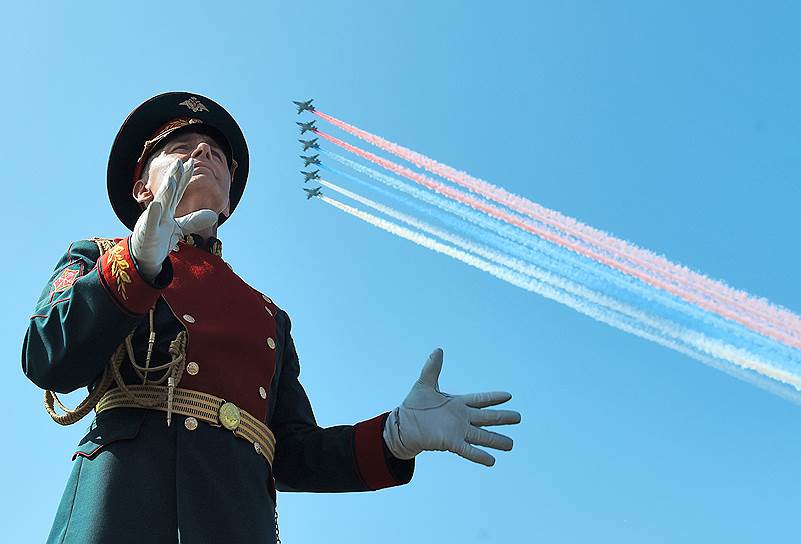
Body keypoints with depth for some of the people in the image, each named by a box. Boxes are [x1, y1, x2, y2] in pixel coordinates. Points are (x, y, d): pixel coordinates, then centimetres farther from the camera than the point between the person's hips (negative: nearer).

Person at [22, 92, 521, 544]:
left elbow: (291, 454, 16)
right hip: (125, 499, -2)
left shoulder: (269, 316, 24)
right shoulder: (95, 259, 17)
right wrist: (138, 264, -16)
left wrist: (396, 435, 0)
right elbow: (48, 361, -2)